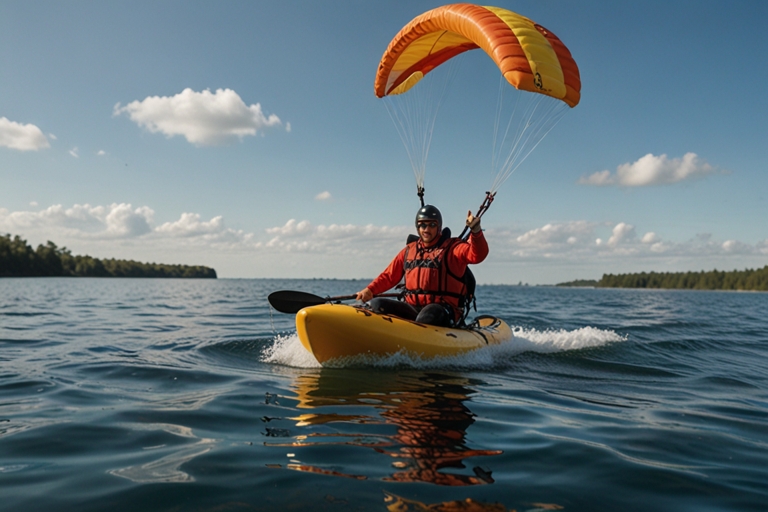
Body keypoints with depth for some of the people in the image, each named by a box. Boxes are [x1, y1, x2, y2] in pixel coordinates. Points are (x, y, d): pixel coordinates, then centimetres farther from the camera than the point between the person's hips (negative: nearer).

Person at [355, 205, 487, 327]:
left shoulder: (452, 247, 3)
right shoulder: (409, 250, 18)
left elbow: (477, 254, -15)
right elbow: (389, 276, 18)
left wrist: (475, 230, -33)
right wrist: (370, 290, 1)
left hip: (443, 311, -5)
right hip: (412, 308, 5)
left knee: (430, 313, -39)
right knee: (376, 304, -15)